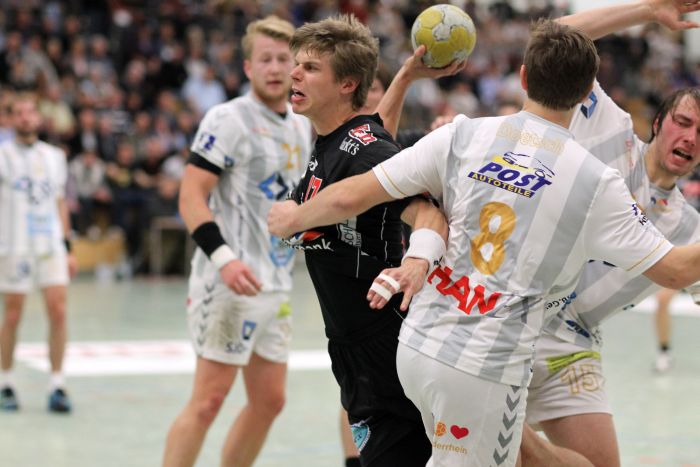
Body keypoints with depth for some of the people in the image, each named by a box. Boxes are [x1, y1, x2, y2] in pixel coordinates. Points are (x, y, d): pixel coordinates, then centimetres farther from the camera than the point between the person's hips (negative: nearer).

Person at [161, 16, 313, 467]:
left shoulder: (303, 126, 14)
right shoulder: (229, 119, -9)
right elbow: (191, 196, -14)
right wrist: (223, 257, -26)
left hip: (277, 285, 8)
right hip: (230, 282, -8)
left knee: (269, 400, 10)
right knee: (209, 398, -10)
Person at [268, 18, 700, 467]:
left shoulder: (463, 136, -1)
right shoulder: (597, 182, -8)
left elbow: (351, 197, 0)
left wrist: (293, 218, 19)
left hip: (416, 346, 4)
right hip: (485, 372, -4)